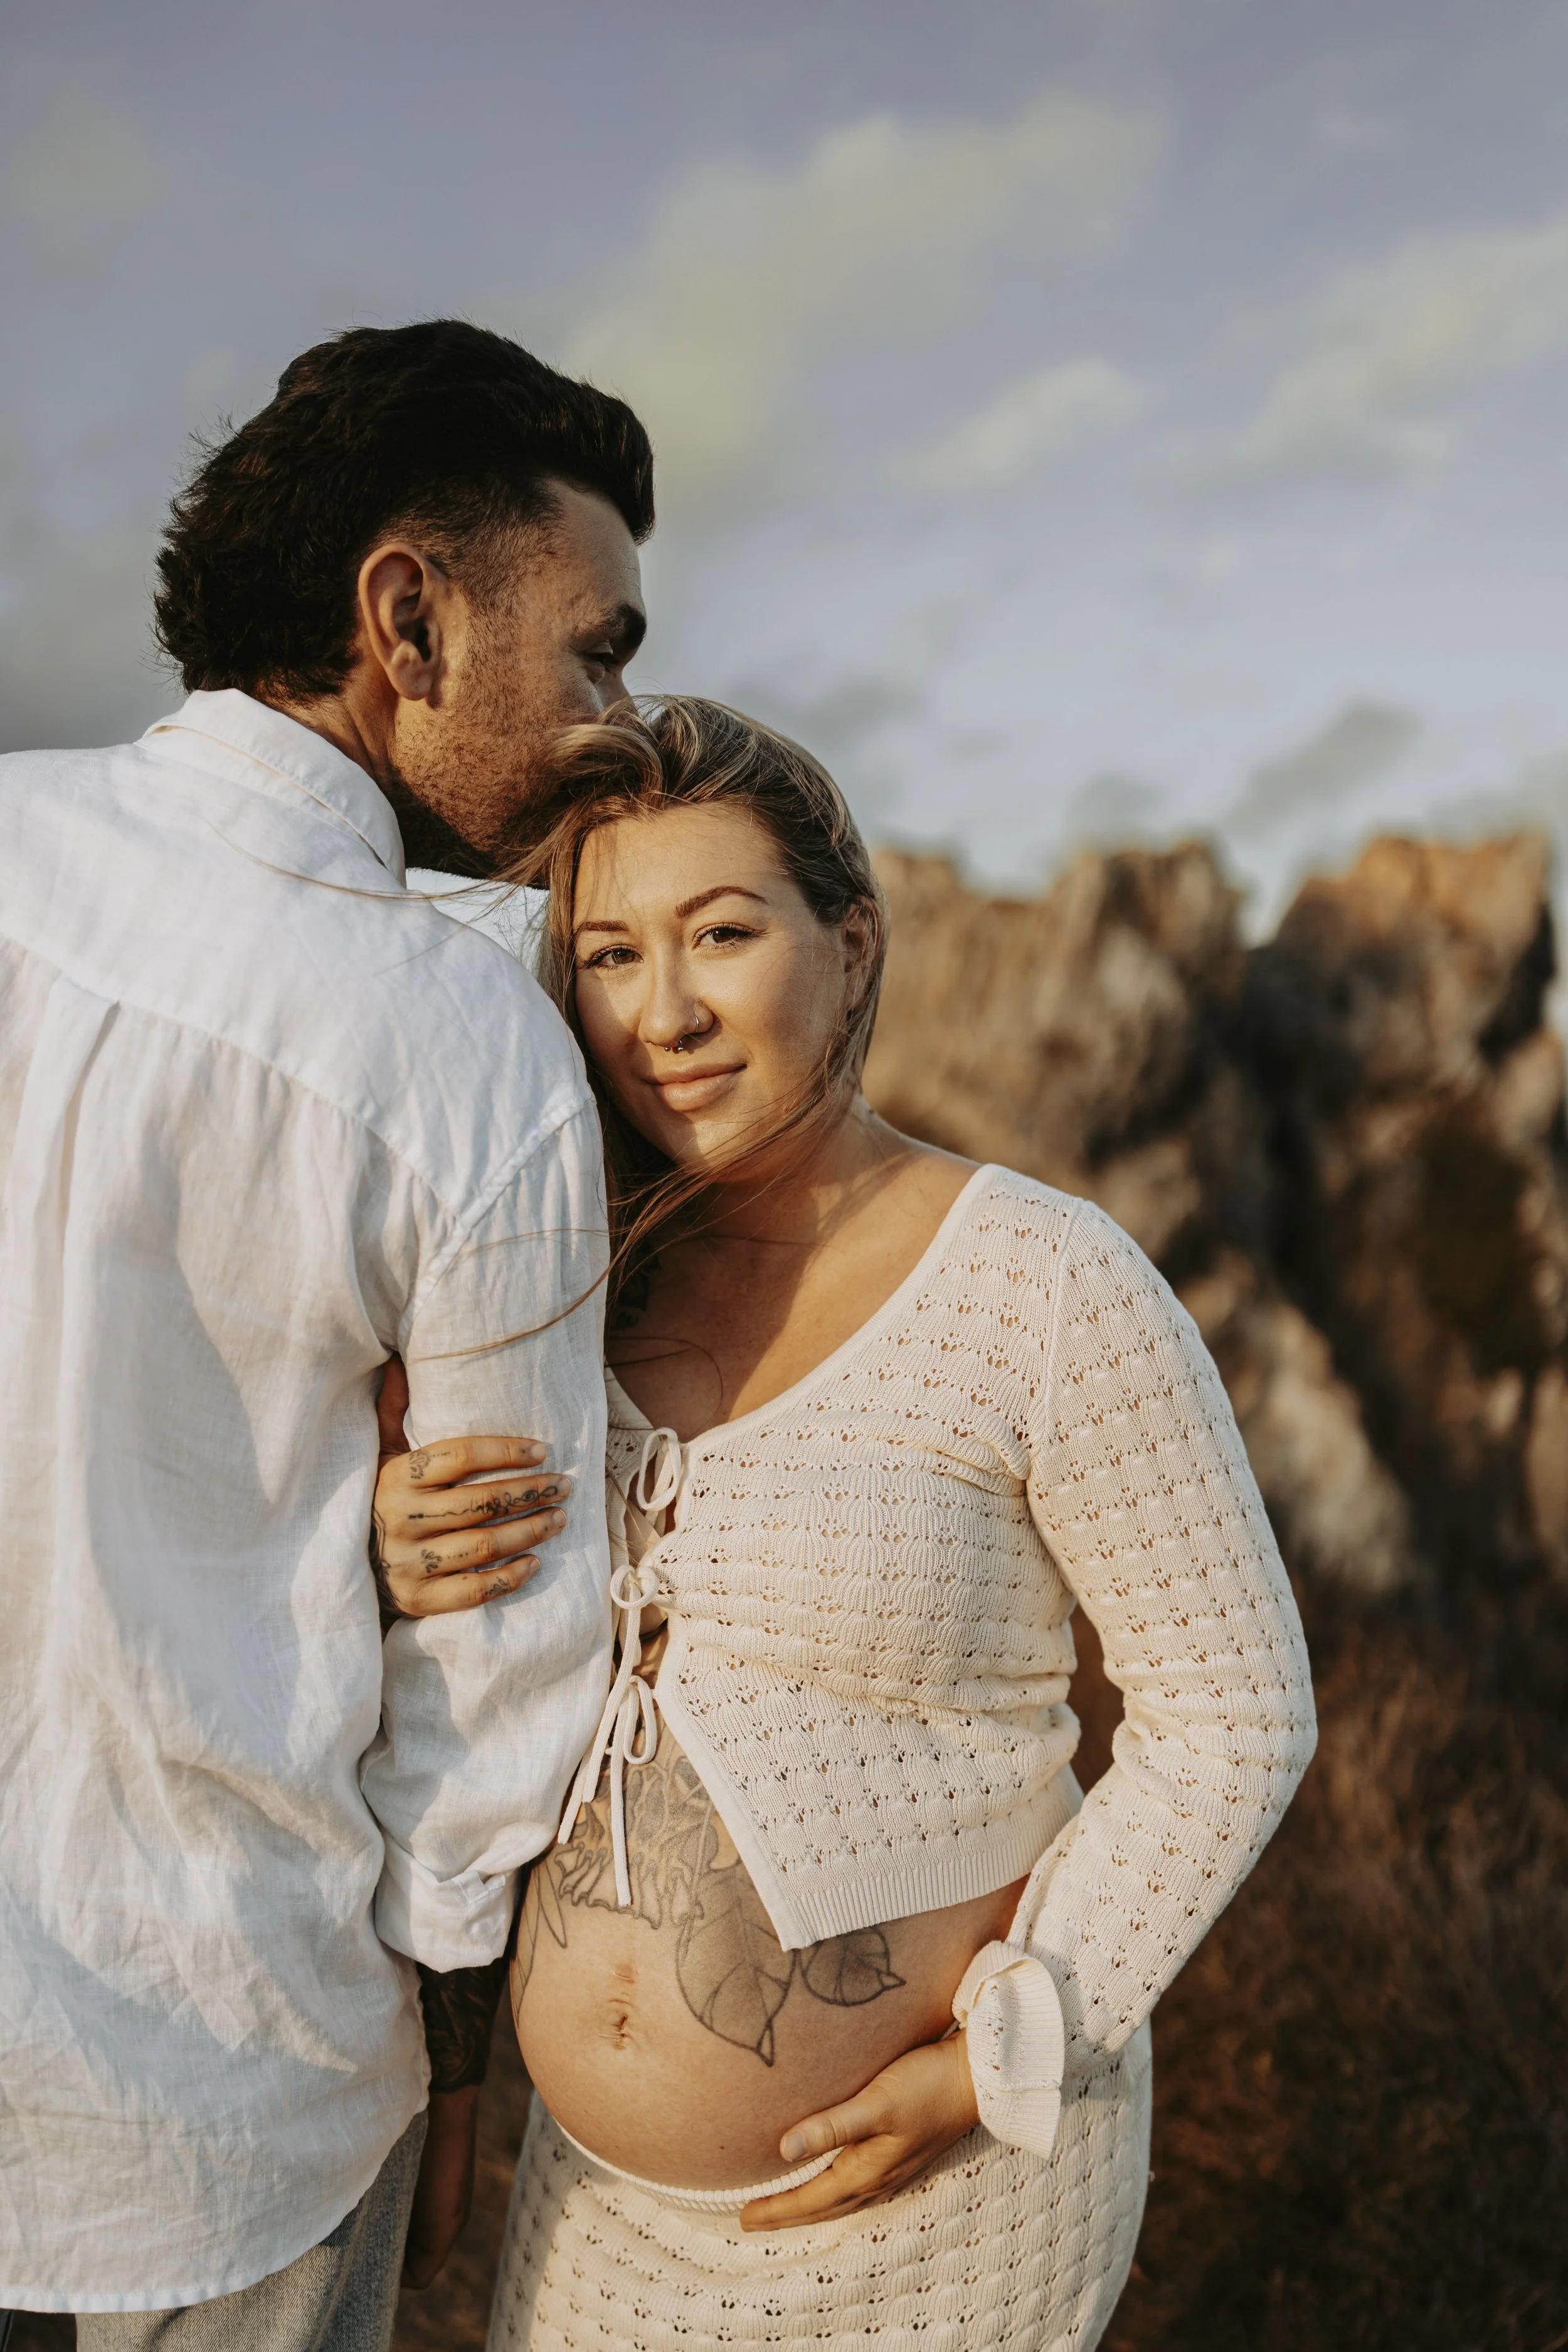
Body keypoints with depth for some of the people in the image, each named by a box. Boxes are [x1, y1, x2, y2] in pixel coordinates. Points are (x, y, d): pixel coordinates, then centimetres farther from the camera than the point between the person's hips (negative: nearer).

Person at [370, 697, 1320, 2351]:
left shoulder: (1045, 1289, -19)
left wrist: (1005, 2059, -16)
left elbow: (1233, 1711, -12)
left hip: (937, 2181, -5)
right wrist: (406, 1564, -17)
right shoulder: (598, 1281, -3)